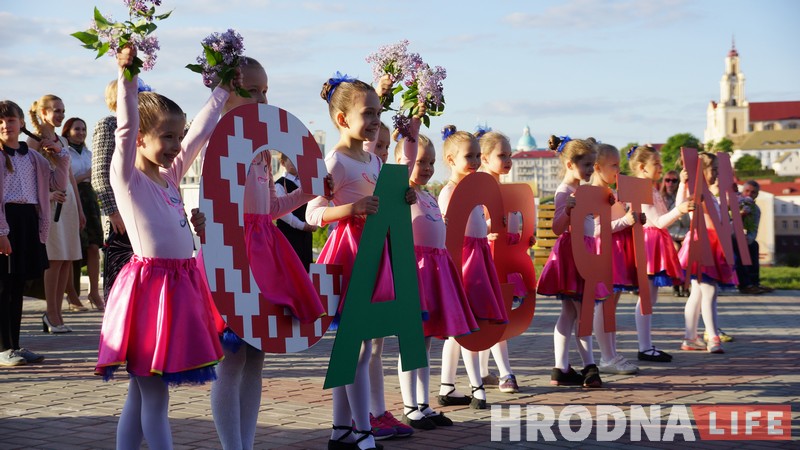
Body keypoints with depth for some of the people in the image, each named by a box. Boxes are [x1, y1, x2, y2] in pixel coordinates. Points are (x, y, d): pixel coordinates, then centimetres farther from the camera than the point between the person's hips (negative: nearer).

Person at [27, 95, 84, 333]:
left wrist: (80, 208, 18)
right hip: (49, 201, -7)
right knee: (55, 259, -7)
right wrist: (48, 193, -23)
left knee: (67, 259, 3)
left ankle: (56, 313, 9)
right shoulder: (35, 140, -4)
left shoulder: (63, 141, 17)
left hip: (68, 200, 7)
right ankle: (52, 314, 0)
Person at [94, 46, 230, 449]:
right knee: (154, 397, -2)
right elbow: (125, 128, -19)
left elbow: (200, 132, 23)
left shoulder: (170, 174, 15)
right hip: (149, 284, -8)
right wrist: (127, 75, -27)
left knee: (140, 395, 12)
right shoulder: (127, 177, -5)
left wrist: (223, 91, 29)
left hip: (180, 284, 8)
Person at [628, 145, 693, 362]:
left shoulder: (652, 191, 18)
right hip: (648, 243, -11)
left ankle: (647, 346, 14)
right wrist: (678, 210, -30)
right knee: (647, 298, -8)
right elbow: (658, 221, -18)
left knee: (650, 298, 11)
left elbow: (666, 217, 23)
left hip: (656, 244, 11)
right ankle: (645, 348, -5)